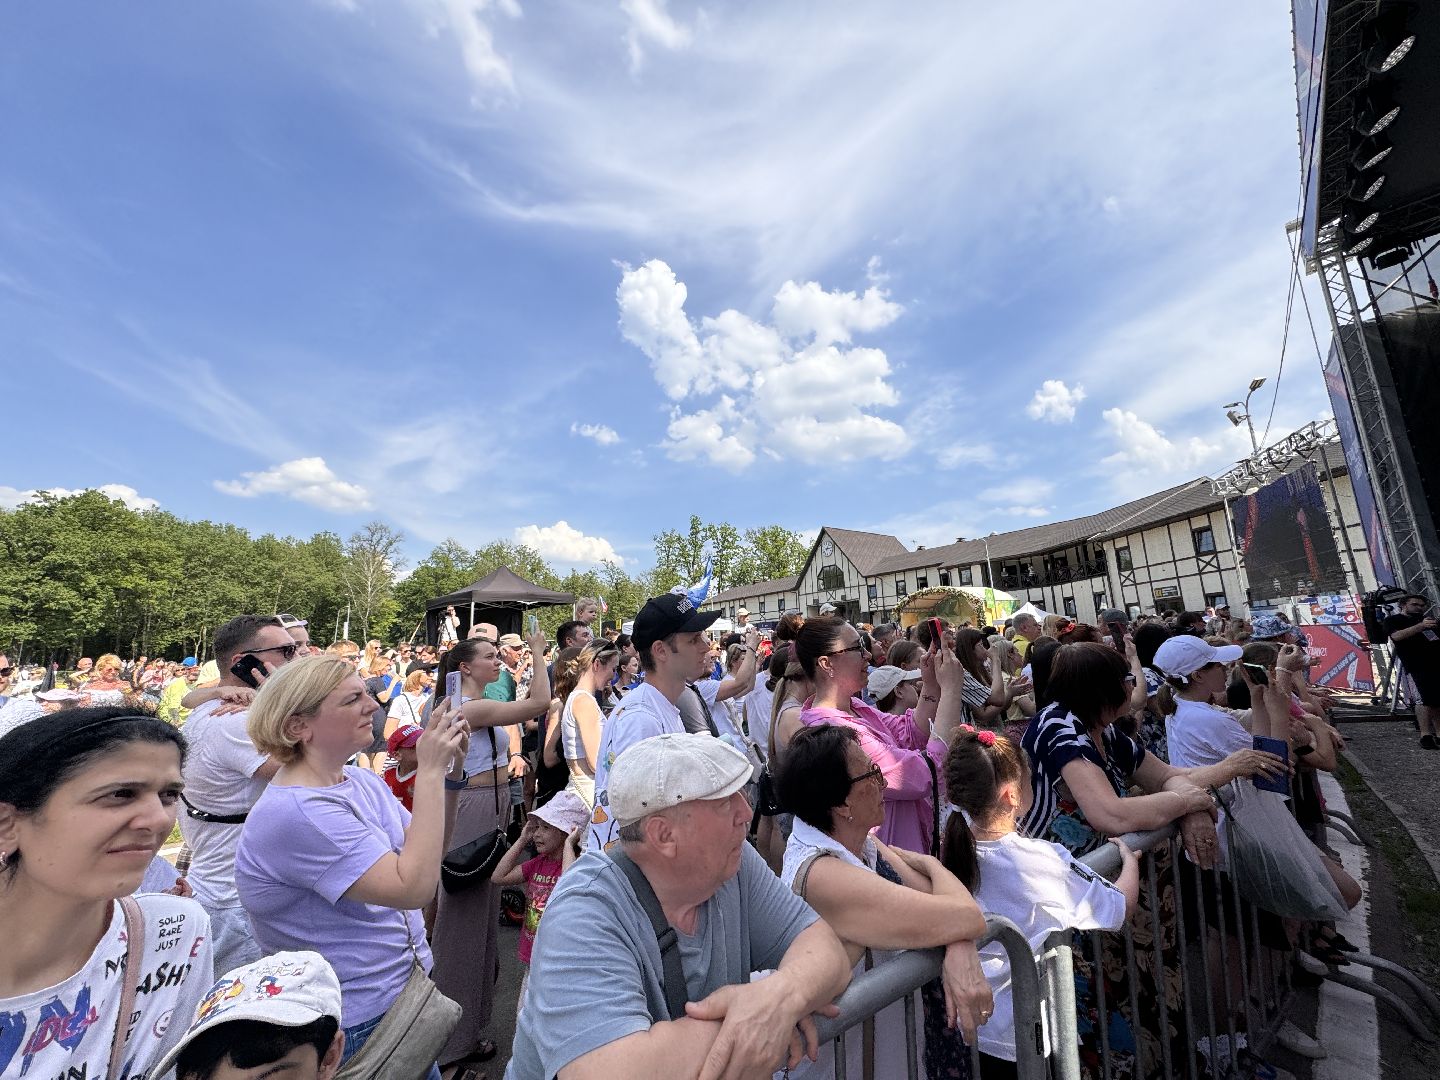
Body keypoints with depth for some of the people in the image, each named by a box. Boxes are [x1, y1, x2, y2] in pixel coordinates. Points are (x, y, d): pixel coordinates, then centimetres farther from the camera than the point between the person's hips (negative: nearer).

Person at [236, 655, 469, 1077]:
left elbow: (425, 856, 1)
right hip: (356, 1026, -7)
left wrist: (448, 770, -12)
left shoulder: (361, 780, -3)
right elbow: (415, 887, -33)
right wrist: (429, 772, -30)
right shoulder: (294, 812, -29)